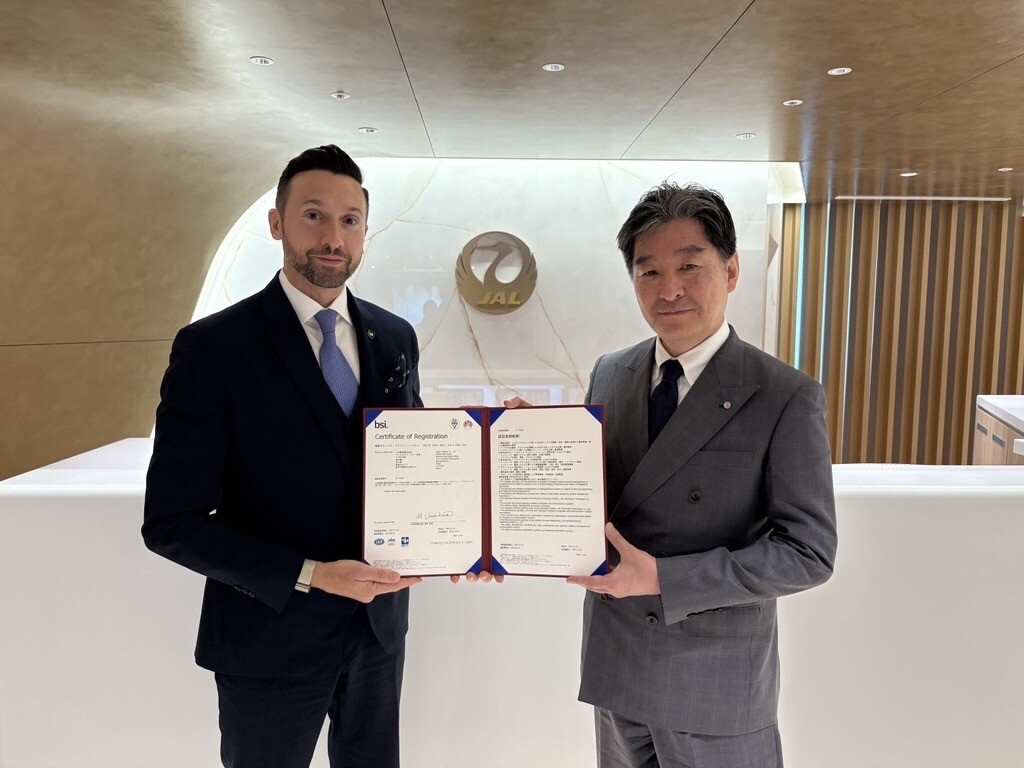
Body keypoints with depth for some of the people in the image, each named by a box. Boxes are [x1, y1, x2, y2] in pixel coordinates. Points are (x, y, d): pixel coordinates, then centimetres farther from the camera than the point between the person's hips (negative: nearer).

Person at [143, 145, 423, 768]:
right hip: (272, 635, -4)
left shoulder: (395, 337, 0)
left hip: (380, 621, 5)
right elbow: (173, 523, -15)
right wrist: (310, 575, -21)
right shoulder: (213, 347, -15)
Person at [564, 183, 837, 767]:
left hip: (716, 680, -4)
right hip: (614, 661, 5)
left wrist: (663, 578, -23)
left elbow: (808, 551, -17)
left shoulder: (787, 398, -15)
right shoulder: (609, 374, 0)